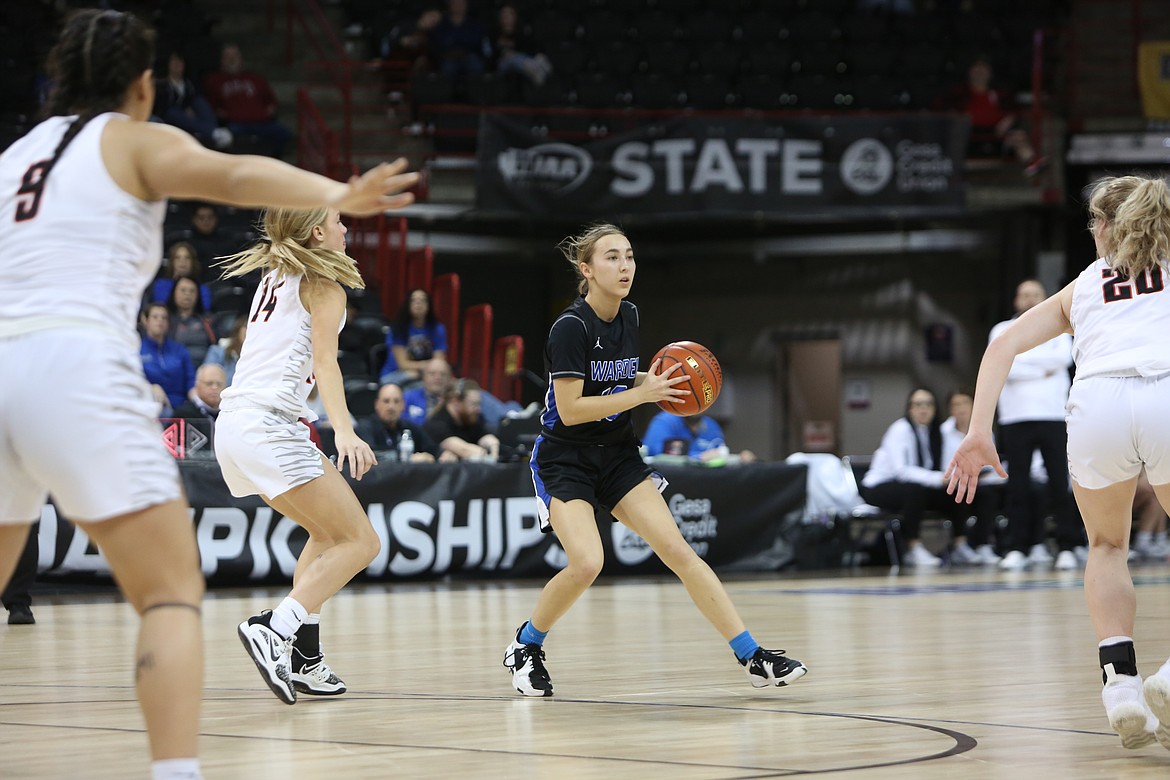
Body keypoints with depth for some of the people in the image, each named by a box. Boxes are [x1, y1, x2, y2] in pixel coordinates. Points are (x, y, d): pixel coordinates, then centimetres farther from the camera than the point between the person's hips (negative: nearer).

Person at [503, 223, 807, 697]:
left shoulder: (628, 316, 4)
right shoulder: (571, 327, -18)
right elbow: (571, 410, -22)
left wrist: (655, 383, -1)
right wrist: (641, 394, -23)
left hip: (618, 457, 6)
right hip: (564, 461, -6)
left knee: (678, 552, -6)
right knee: (586, 564, -24)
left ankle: (753, 658, -7)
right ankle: (525, 648, 2)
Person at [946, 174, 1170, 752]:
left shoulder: (1084, 284, 30)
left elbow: (1004, 345, 19)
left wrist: (978, 433, 12)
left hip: (1097, 405, 2)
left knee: (1108, 545, 28)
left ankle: (1120, 681, 7)